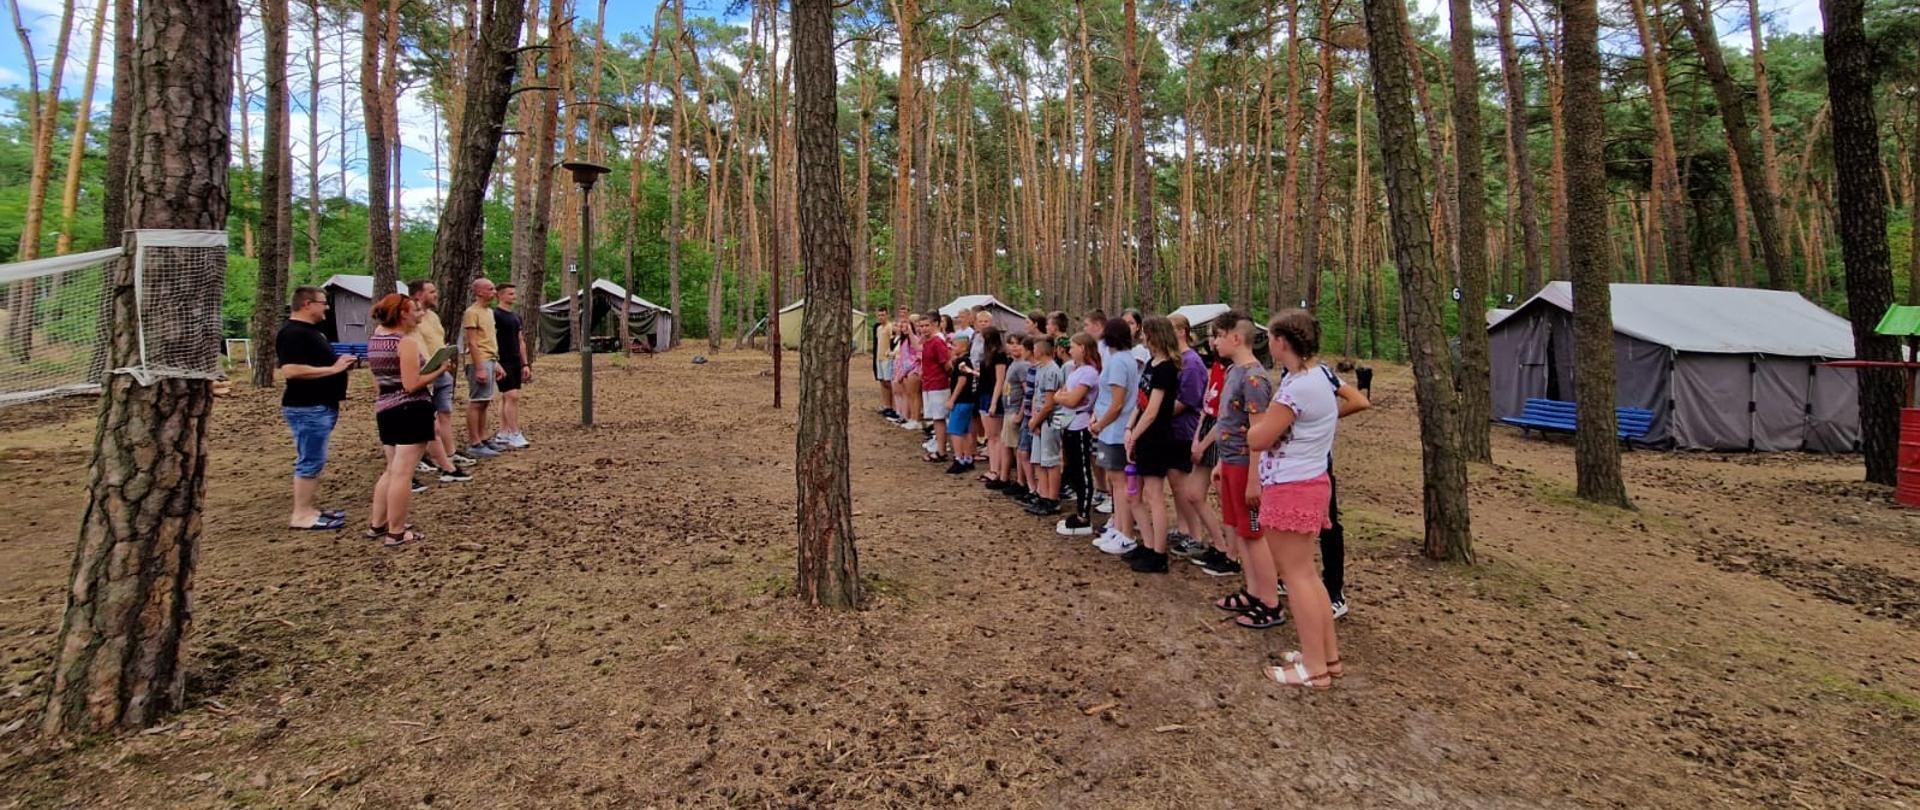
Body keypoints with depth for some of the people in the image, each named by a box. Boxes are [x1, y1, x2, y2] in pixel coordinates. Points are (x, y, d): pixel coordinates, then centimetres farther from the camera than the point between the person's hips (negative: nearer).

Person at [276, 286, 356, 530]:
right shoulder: (293, 333, -17)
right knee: (310, 461, -6)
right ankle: (301, 515, 0)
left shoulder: (310, 330, 17)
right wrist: (333, 369, -22)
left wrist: (339, 362, 11)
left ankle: (308, 508, 21)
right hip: (307, 408, -11)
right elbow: (290, 371, -27)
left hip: (321, 406, 11)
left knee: (314, 460, 14)